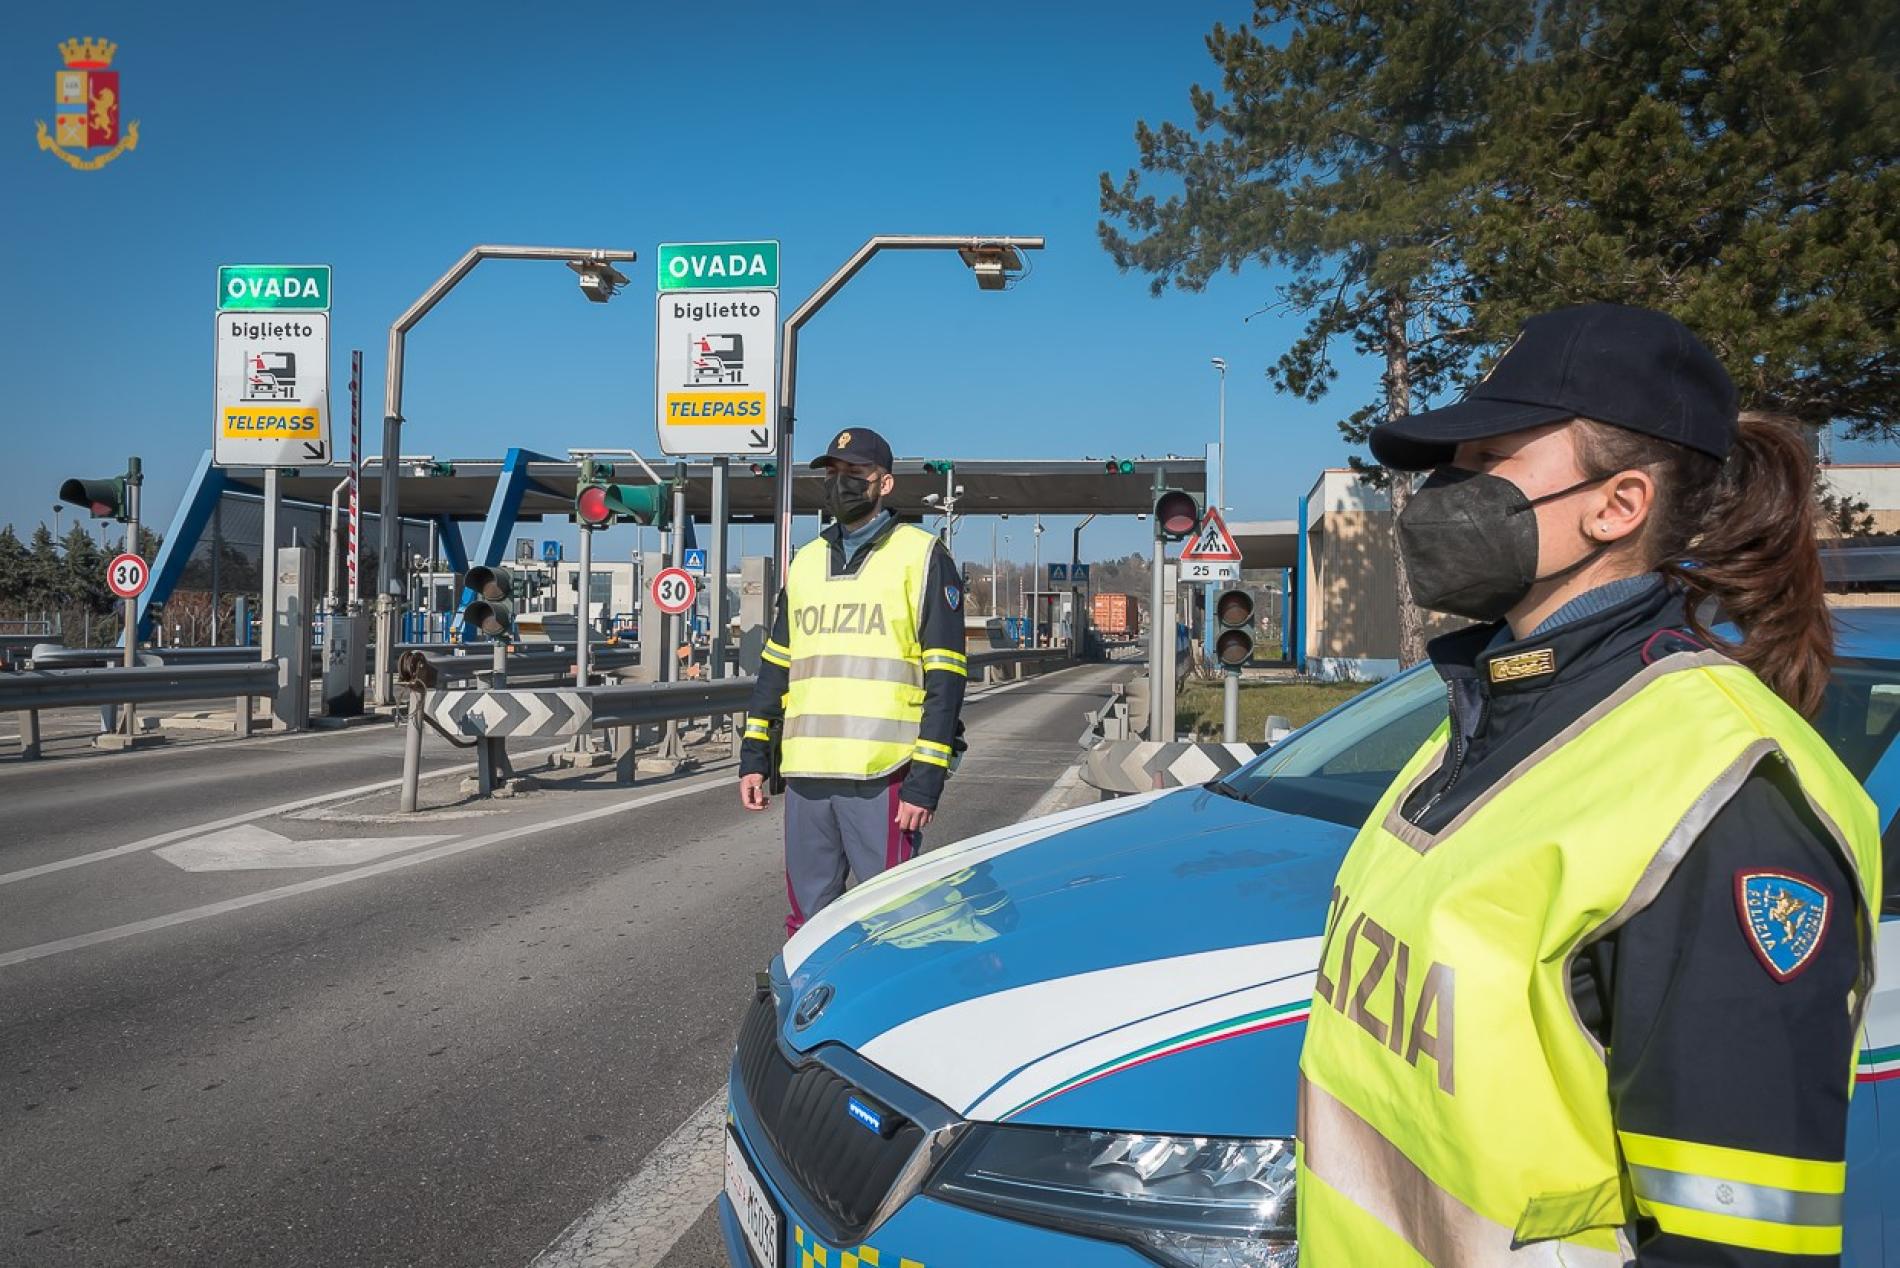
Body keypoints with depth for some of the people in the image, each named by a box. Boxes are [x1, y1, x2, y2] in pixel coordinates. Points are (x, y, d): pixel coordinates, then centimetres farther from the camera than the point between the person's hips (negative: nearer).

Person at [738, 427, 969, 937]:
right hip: (804, 775, 6)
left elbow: (944, 675, -6)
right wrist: (754, 755, 14)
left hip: (884, 777, -5)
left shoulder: (921, 556, 0)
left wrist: (926, 779, -12)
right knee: (807, 923, 12)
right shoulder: (805, 562, 18)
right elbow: (775, 664, 21)